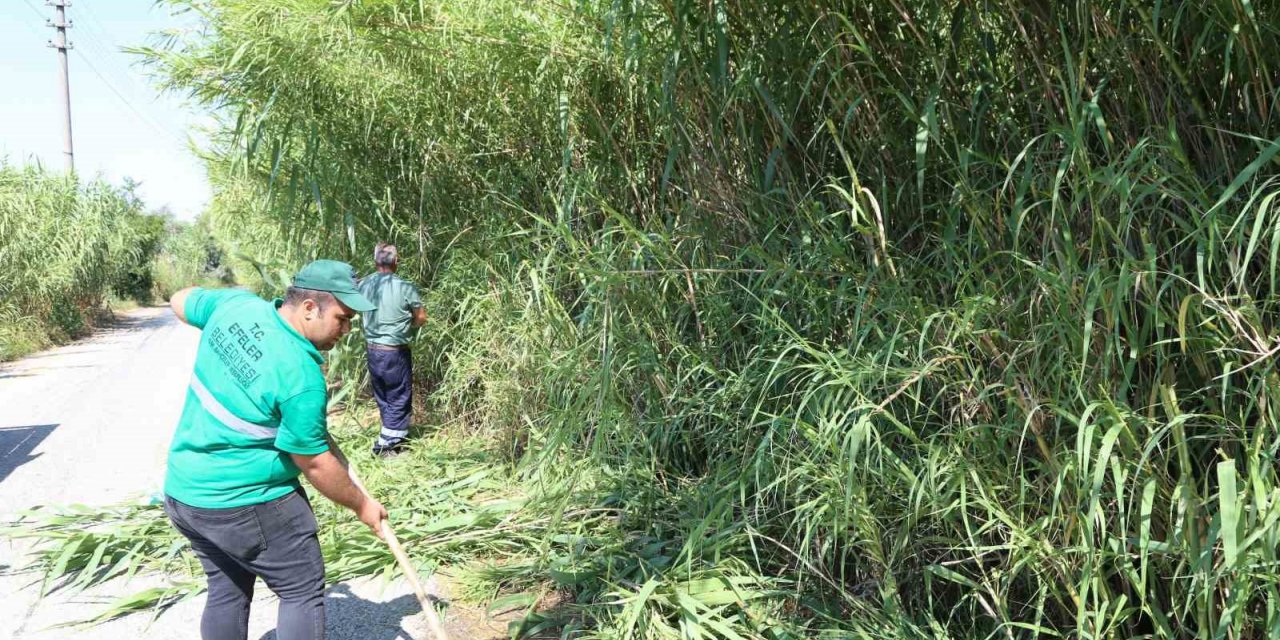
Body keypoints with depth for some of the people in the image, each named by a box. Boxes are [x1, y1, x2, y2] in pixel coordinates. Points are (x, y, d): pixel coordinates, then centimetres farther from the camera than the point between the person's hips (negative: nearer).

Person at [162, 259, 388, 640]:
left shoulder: (235, 304, -6)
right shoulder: (301, 376, -26)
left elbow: (180, 301, 17)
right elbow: (314, 464, -18)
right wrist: (361, 504, -3)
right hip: (246, 502, -8)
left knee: (227, 591, 22)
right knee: (303, 591, 6)